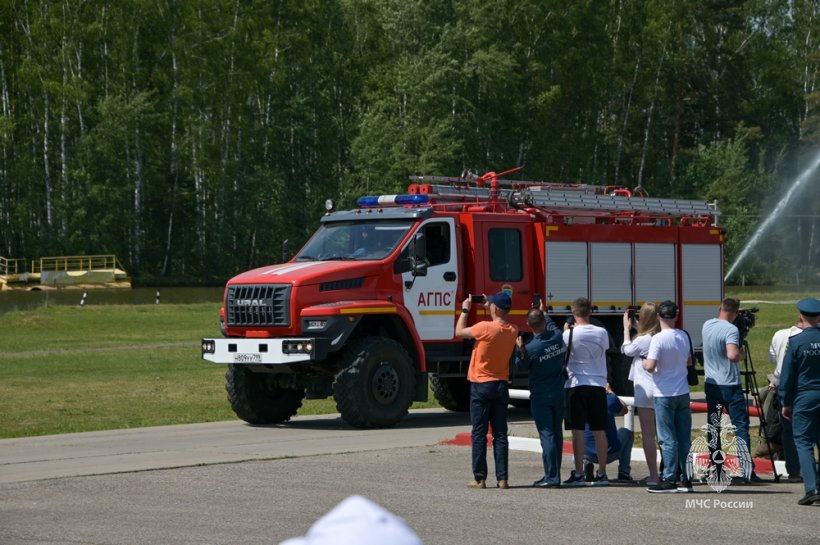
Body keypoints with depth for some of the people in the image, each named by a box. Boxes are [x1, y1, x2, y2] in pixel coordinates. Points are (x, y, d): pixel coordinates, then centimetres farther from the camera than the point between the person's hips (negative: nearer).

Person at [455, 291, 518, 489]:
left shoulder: (485, 328, -17)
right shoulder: (512, 331, 0)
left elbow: (459, 332, -3)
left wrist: (465, 310, 10)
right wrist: (489, 306, 19)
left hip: (481, 385, -5)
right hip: (502, 385, 5)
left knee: (479, 433, 1)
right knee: (500, 434, 6)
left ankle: (480, 478, 1)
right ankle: (502, 478, 4)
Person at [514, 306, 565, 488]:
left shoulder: (531, 348, -20)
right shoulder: (558, 337, -6)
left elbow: (521, 367, -1)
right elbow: (552, 326, 20)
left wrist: (520, 350, -1)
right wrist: (543, 312, 34)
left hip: (540, 397, -5)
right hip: (559, 394, 5)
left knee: (547, 435, -5)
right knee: (557, 434, 14)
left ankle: (552, 477, -8)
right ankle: (554, 475, 21)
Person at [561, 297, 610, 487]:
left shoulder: (570, 334, -10)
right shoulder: (602, 333, 2)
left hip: (576, 384, -3)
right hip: (598, 384, 3)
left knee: (578, 431, -1)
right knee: (599, 431, 6)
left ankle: (578, 474, -2)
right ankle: (602, 474, 8)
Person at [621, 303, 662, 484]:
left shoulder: (643, 340, -16)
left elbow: (627, 350, 2)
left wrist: (627, 329, 15)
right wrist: (639, 328, 19)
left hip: (645, 391, -6)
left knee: (648, 435, -1)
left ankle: (654, 474, -2)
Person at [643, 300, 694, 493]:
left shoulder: (658, 339, -14)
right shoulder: (683, 336, 5)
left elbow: (650, 367, -21)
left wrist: (643, 362, -1)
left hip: (665, 394, -6)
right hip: (683, 392, 6)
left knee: (668, 439, -2)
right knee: (684, 439, 8)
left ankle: (670, 480, -1)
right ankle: (686, 479, 12)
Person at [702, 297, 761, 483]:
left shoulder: (707, 325, 6)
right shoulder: (731, 330, -15)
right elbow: (732, 355, -27)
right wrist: (743, 354, -7)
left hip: (711, 384, 6)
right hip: (729, 385, -6)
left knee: (713, 426, 10)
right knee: (741, 426, -3)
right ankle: (747, 470, -9)